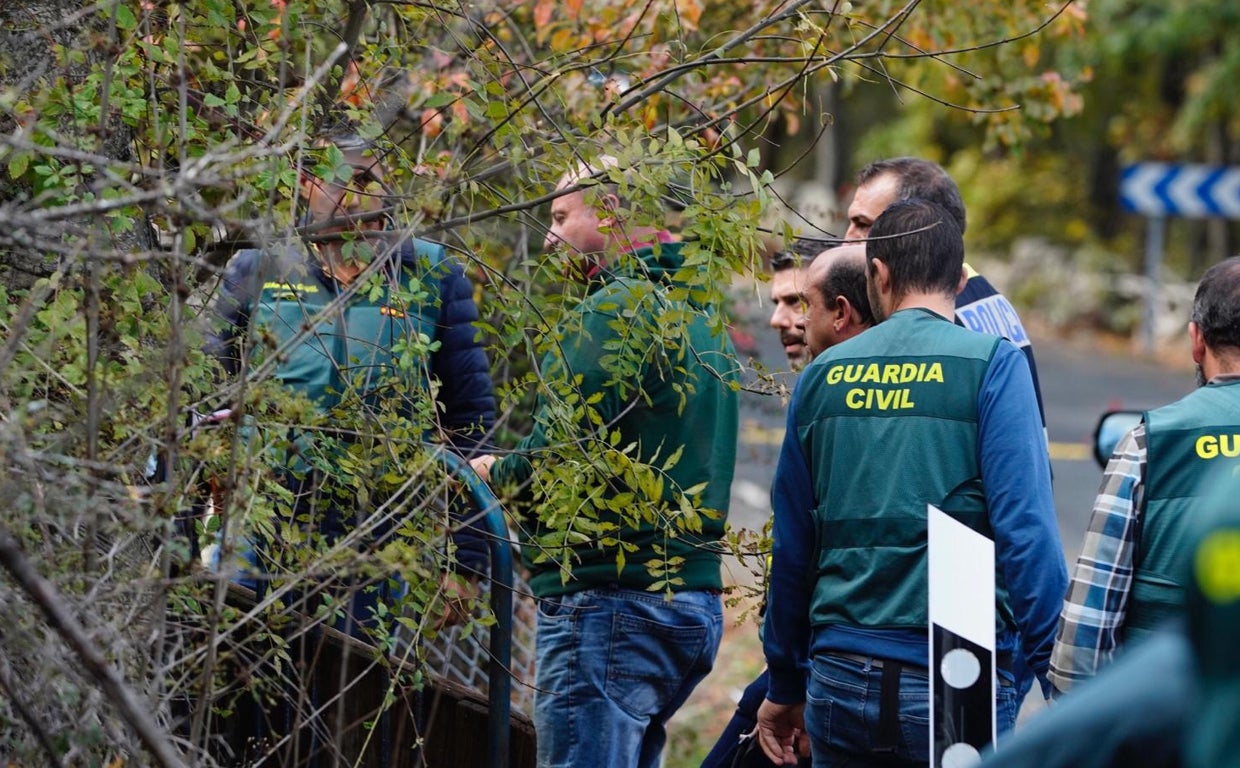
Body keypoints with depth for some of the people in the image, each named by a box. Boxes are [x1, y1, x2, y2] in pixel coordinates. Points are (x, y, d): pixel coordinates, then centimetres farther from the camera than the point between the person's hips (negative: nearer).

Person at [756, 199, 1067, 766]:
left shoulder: (823, 374, 8)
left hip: (840, 682, 4)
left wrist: (786, 686, 23)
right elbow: (1025, 529, -13)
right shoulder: (992, 363, -4)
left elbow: (792, 545, 13)